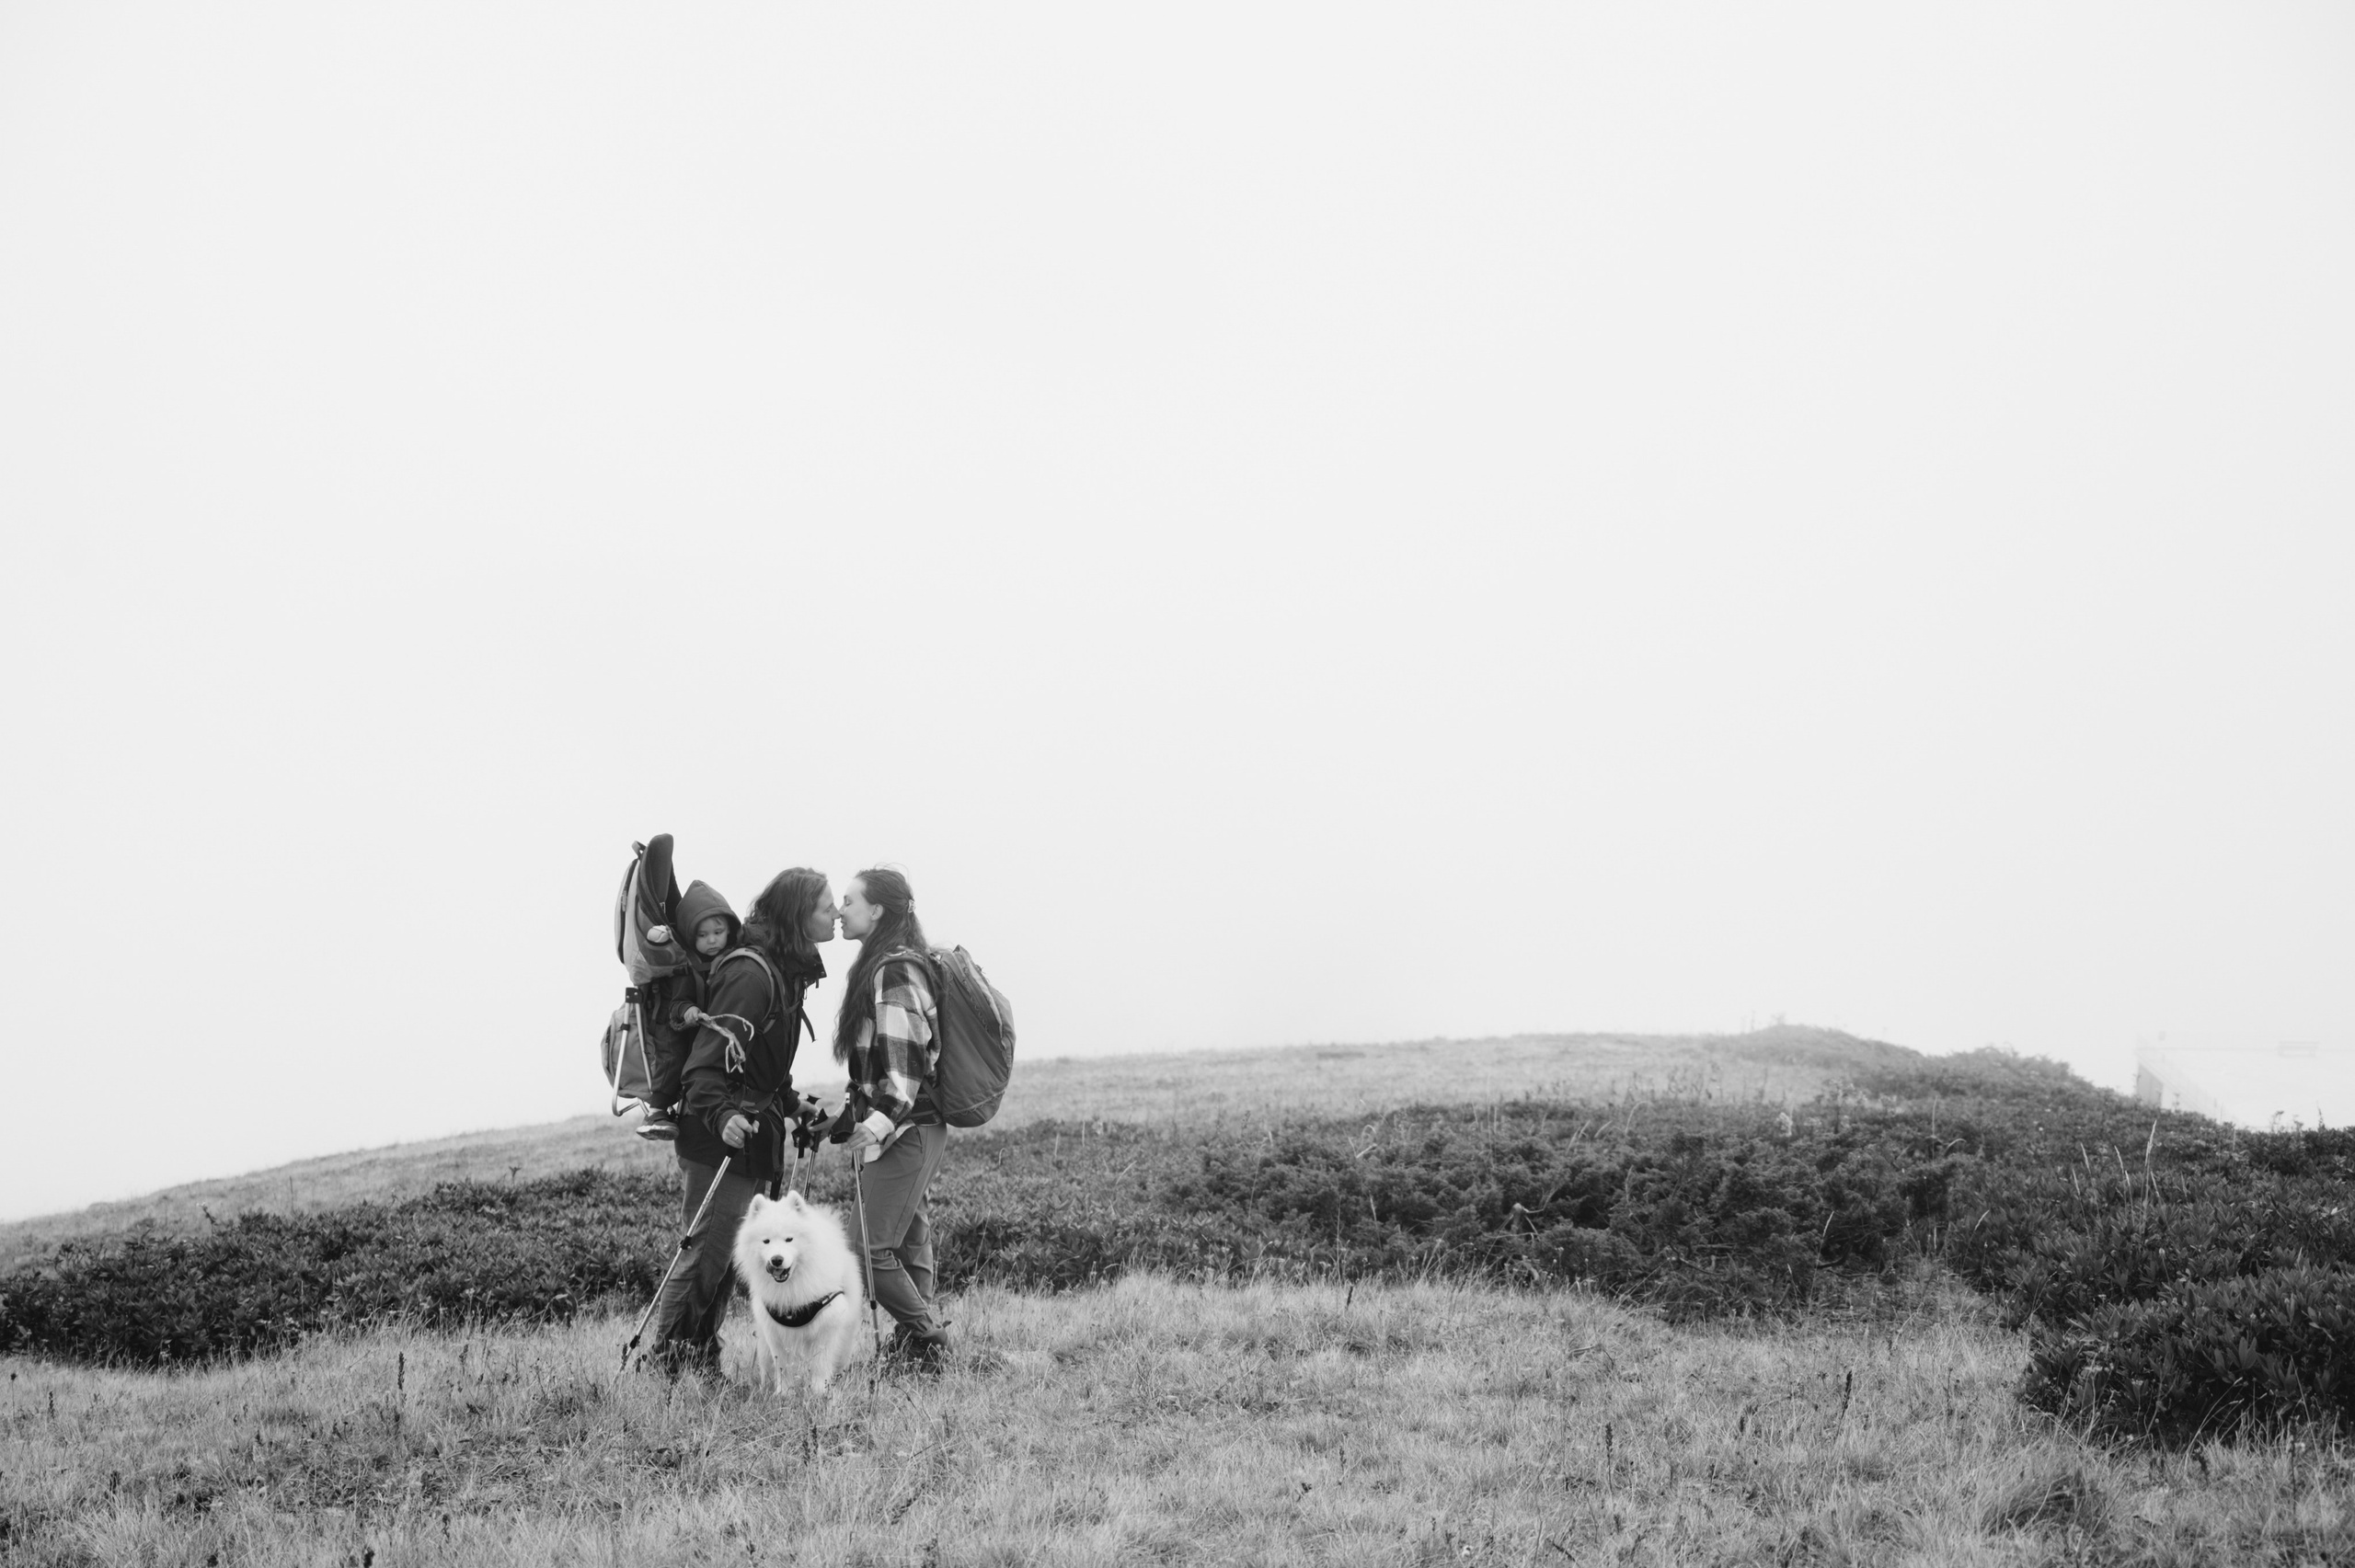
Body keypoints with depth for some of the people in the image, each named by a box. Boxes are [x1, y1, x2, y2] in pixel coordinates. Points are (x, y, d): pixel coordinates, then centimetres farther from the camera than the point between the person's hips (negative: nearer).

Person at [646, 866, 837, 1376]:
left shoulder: (786, 971, 11)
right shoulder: (750, 974, -20)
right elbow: (706, 1059, -25)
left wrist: (793, 1106, 22)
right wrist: (721, 1116, -38)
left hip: (752, 1132, 10)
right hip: (719, 1139, -10)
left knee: (726, 1254, 14)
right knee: (707, 1248, -5)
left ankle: (701, 1362, 23)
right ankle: (669, 1359, 4)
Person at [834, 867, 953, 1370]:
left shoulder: (894, 970, -14)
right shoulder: (884, 965, 17)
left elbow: (906, 1051, -22)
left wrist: (885, 1116, -29)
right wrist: (854, 1112, 23)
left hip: (903, 1131, -10)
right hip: (909, 1129, 10)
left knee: (874, 1251, -10)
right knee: (909, 1243, 10)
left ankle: (928, 1340, -3)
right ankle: (915, 1345, 12)